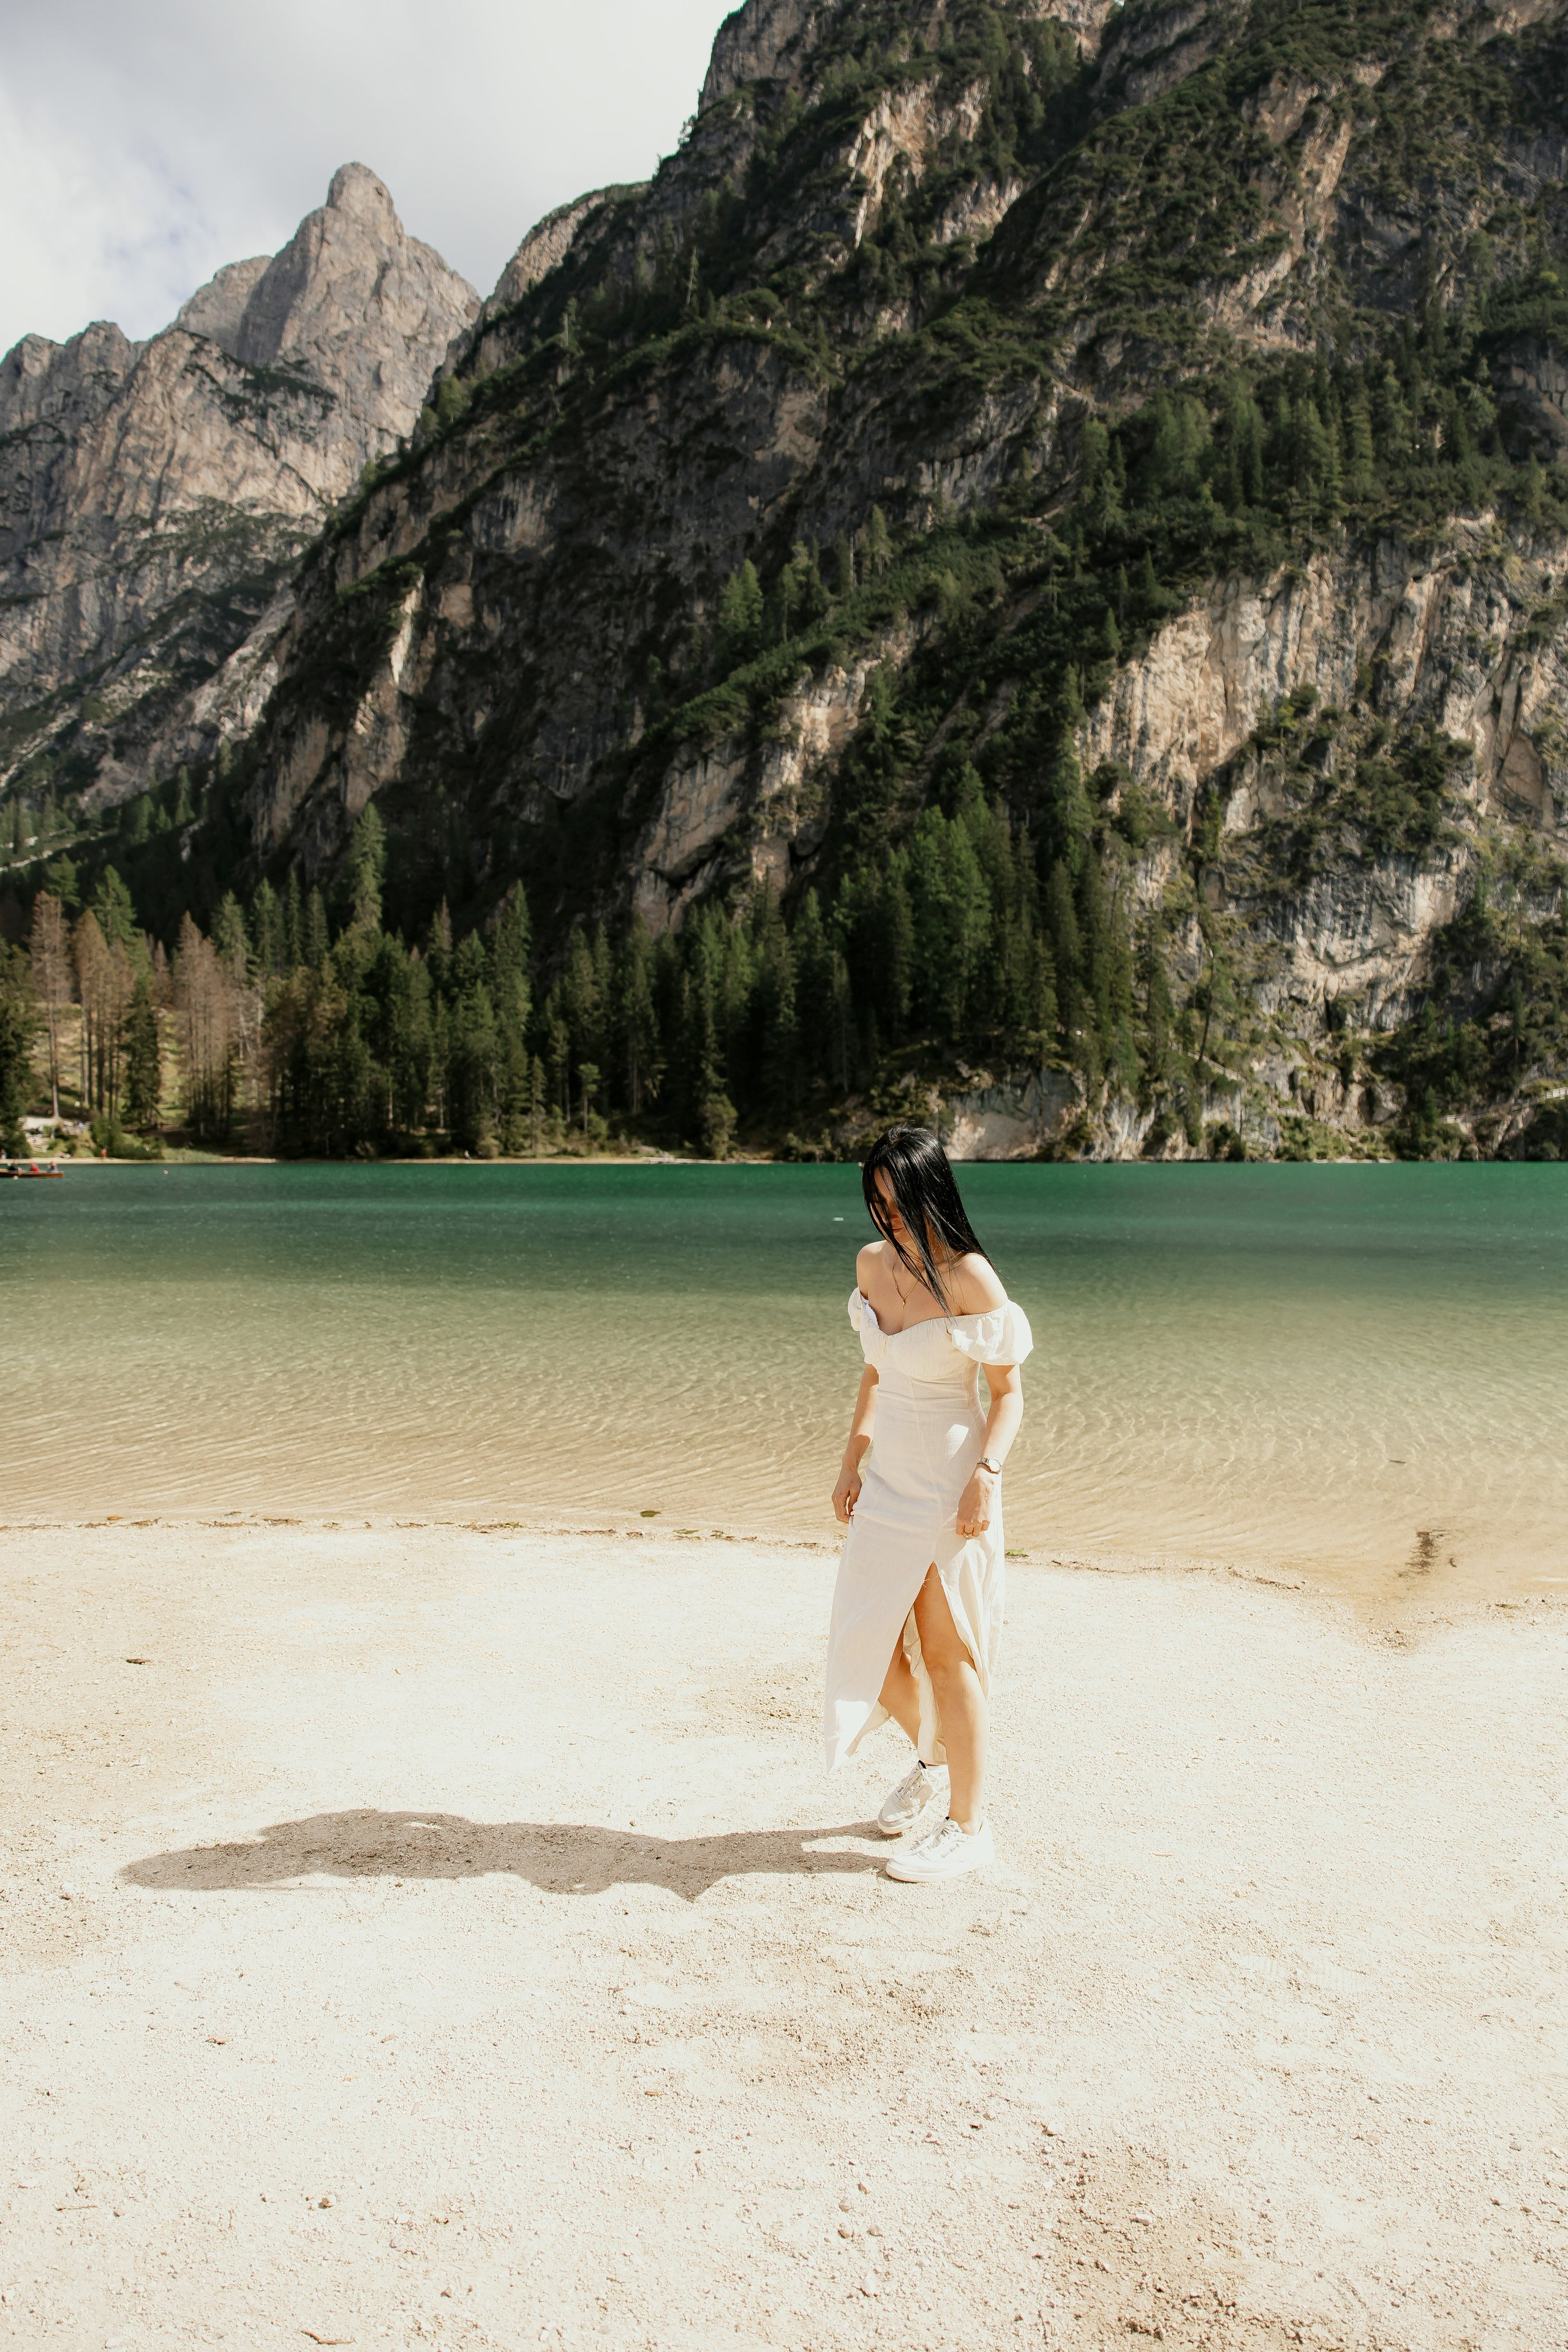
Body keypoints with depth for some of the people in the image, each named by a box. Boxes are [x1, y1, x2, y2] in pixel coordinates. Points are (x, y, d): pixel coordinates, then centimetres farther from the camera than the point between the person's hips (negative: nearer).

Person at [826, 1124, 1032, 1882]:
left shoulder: (970, 1278, -15)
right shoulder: (872, 1263, 4)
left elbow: (1008, 1392, -11)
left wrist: (986, 1474, -23)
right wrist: (851, 1463, 13)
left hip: (949, 1482, -7)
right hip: (887, 1477, 7)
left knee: (947, 1654, 2)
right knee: (867, 1642, 12)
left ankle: (968, 1825, 18)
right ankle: (931, 1761, 40)